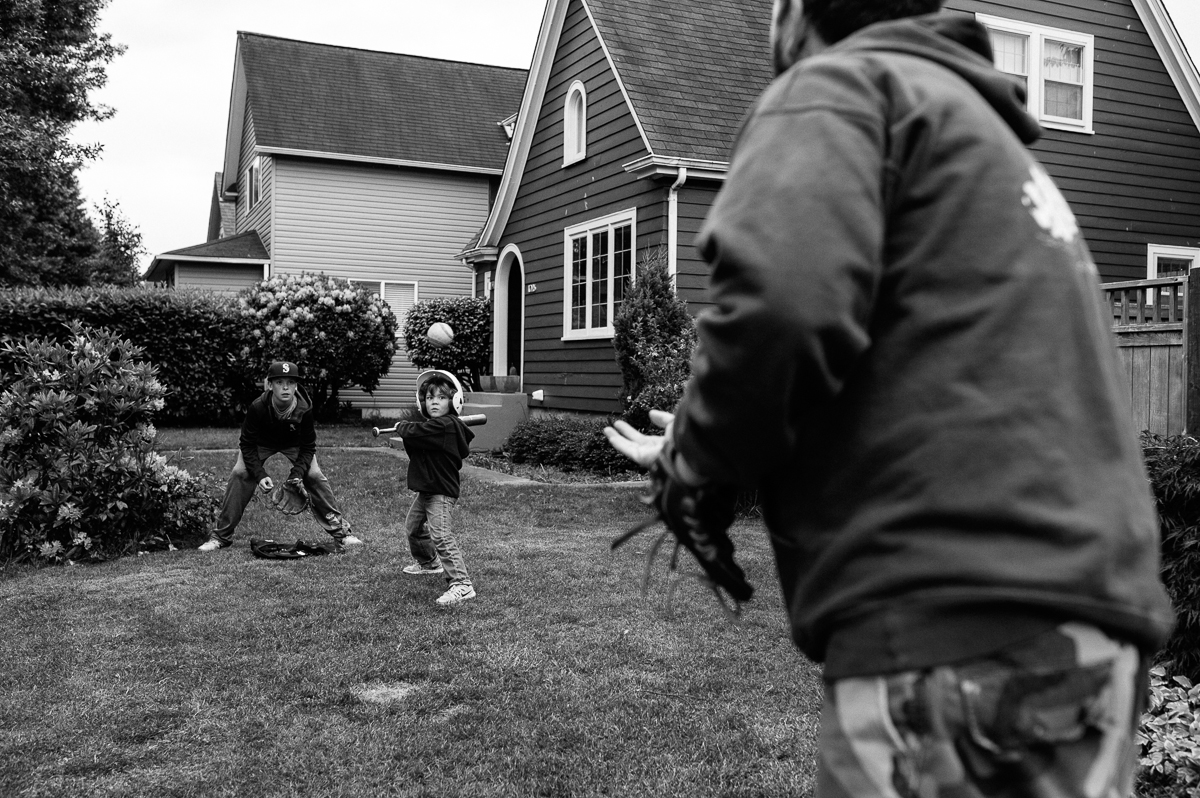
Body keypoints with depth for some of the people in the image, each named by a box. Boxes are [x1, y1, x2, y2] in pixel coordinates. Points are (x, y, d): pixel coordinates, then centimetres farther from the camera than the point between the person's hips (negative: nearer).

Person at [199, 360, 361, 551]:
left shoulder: (304, 409, -32)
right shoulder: (257, 407, -35)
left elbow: (308, 447, -19)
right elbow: (247, 445, -22)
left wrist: (297, 474, -32)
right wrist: (259, 474, -32)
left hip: (294, 444, 0)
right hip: (261, 443, 0)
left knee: (315, 476, -17)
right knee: (239, 474, -19)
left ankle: (341, 531, -5)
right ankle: (221, 536, -8)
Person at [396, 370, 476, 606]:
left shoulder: (444, 425, -22)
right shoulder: (435, 425, 9)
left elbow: (412, 432, -24)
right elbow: (415, 452, 14)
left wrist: (401, 426, -3)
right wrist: (407, 429, -1)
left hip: (441, 492, -11)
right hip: (427, 489, 11)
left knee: (440, 535, -22)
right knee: (413, 526, 29)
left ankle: (461, 584, -24)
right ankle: (428, 562, 53)